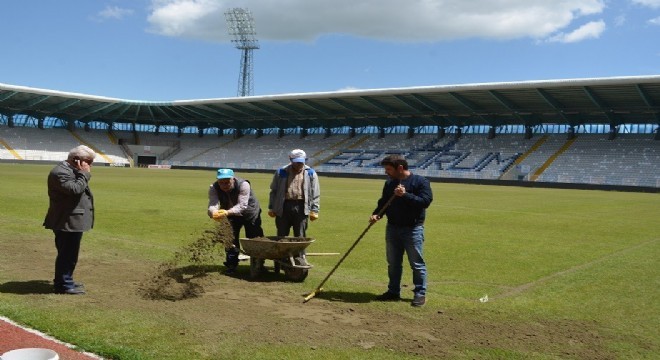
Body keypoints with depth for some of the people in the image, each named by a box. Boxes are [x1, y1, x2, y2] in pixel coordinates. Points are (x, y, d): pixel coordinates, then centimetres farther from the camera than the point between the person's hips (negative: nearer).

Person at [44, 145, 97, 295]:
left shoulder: (71, 170, 16)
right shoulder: (60, 172, -17)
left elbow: (80, 190, 19)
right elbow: (75, 190, -28)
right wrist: (84, 174, -20)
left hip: (72, 221, 11)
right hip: (67, 222, -11)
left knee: (68, 253, 18)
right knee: (68, 254, -5)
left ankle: (63, 281, 28)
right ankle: (64, 284, 3)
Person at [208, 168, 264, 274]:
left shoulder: (243, 185, -35)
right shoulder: (213, 188, -24)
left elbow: (242, 205, -43)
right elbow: (213, 204, -38)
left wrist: (227, 212, -61)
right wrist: (214, 212, -63)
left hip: (250, 213, -3)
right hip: (231, 215, 3)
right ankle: (231, 265, 12)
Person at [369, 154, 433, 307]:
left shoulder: (420, 181, -10)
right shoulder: (389, 183, 10)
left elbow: (426, 201, -19)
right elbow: (383, 202, 13)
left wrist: (406, 195, -27)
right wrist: (376, 214, -6)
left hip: (413, 229, -6)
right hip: (392, 228, 6)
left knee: (417, 263, 0)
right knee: (393, 263, 14)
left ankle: (420, 293, 11)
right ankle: (393, 291, 26)